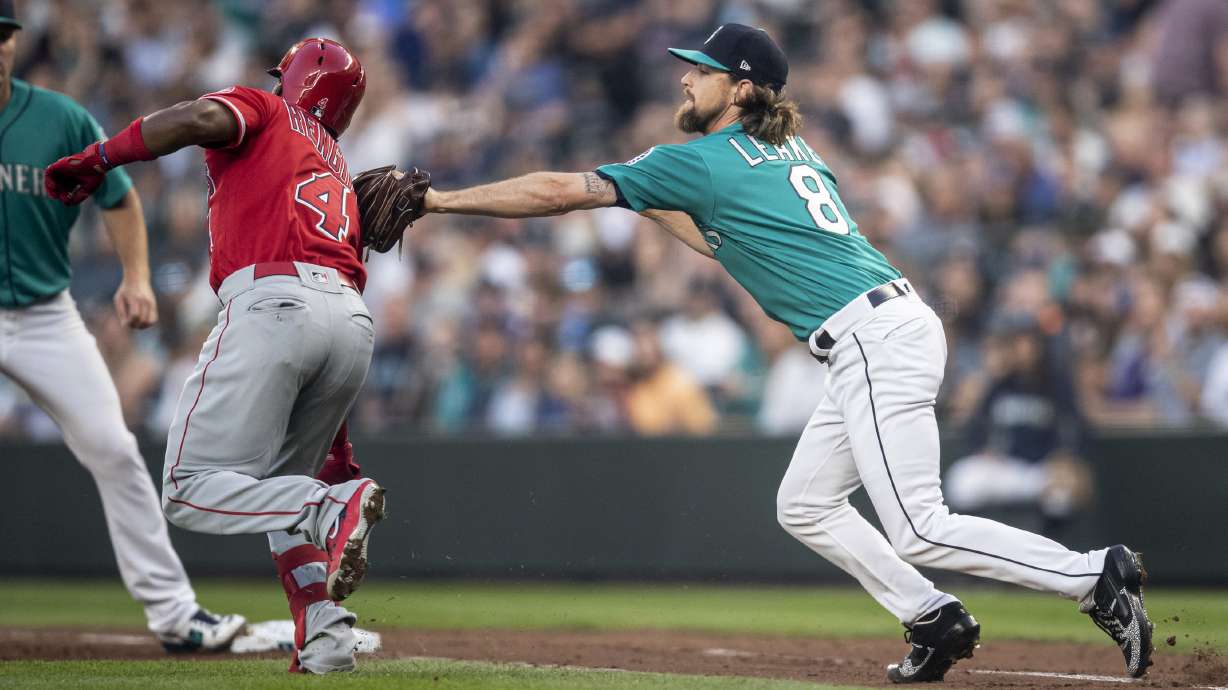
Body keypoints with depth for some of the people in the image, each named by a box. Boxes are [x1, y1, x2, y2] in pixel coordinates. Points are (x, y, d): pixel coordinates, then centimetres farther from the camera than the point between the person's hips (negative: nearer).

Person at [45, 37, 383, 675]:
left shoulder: (264, 110, 17)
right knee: (273, 486, 23)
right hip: (353, 320, 7)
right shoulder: (336, 167, 34)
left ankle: (332, 507, -29)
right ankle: (324, 633, 2)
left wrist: (94, 160, -2)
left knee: (191, 491, -6)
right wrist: (334, 437, 30)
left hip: (273, 301, -7)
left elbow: (202, 119, -8)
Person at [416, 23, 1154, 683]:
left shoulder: (704, 162, -5)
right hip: (887, 336, 9)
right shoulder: (791, 152, 20)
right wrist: (653, 205, 27)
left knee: (920, 532, -11)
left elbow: (560, 191, -3)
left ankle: (1096, 576, -12)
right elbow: (731, 240, 33)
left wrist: (437, 200, 3)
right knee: (805, 505, 15)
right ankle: (937, 623, 15)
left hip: (876, 342, -9)